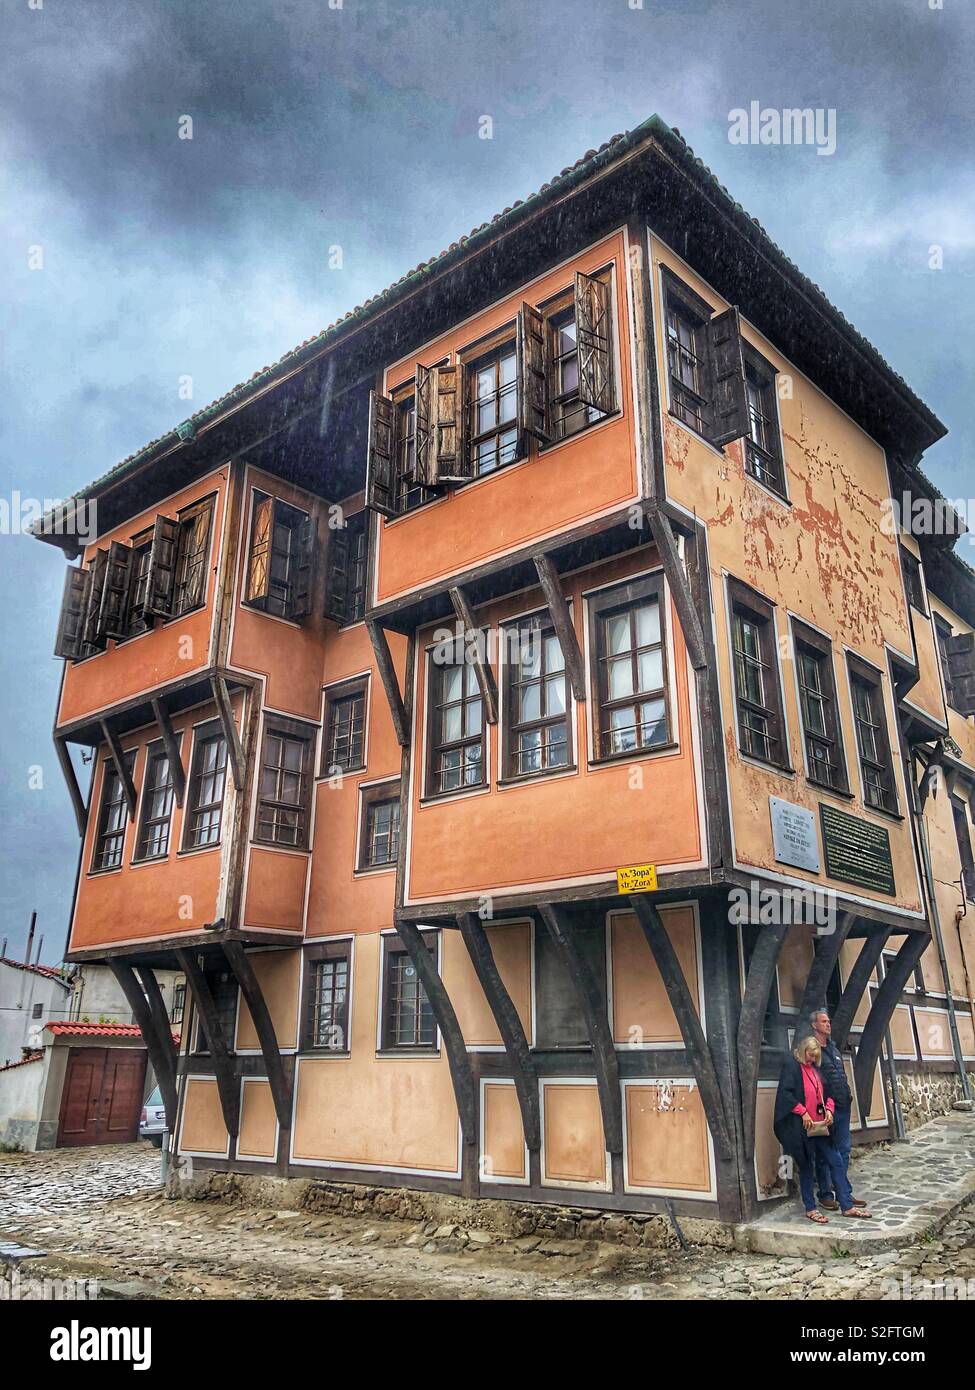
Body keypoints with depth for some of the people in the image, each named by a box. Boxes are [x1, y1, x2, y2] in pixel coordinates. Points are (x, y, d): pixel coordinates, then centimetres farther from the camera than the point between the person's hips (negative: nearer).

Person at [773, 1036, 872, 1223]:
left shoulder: (815, 1068, 14)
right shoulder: (791, 1066, -9)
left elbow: (826, 1093, 21)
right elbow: (785, 1092, -18)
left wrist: (829, 1109, 3)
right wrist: (803, 1112, -20)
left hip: (820, 1125, 7)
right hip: (802, 1127, -7)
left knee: (835, 1162, 7)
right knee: (807, 1167, 3)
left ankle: (847, 1206, 15)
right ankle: (810, 1209, 15)